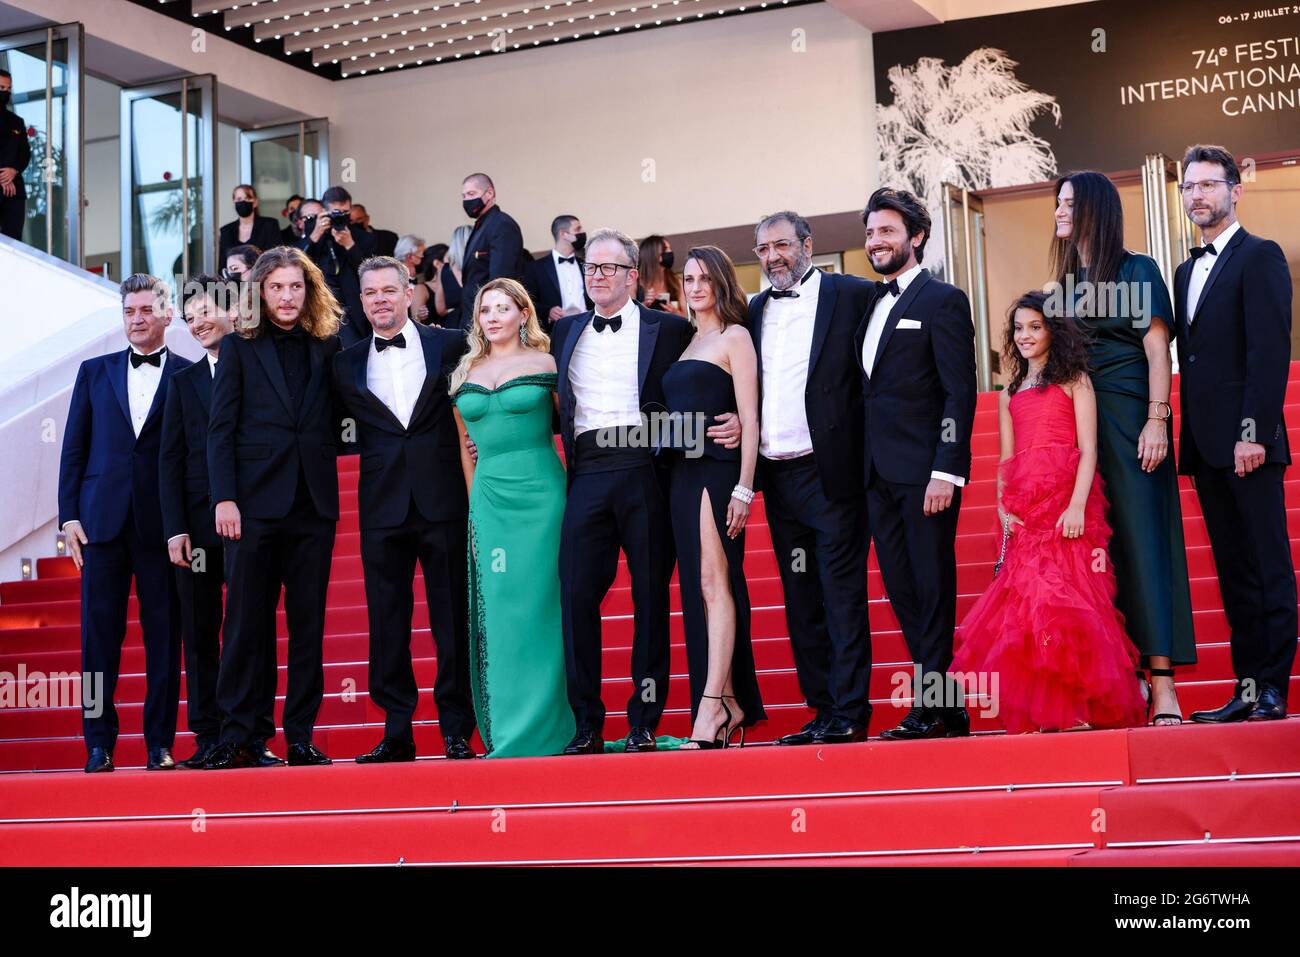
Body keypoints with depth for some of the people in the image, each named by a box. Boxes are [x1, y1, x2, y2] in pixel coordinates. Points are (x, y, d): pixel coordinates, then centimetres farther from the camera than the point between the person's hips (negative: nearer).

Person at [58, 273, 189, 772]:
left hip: (163, 524, -2)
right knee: (99, 635, 2)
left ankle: (160, 745, 7)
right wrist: (69, 515, 2)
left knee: (164, 638, 1)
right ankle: (99, 744, 8)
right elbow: (74, 448, 11)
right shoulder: (95, 372, 13)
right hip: (103, 520, 2)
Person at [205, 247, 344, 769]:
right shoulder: (239, 347, 5)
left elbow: (335, 423, 14)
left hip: (314, 501, 2)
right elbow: (220, 428, 0)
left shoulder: (327, 347, 11)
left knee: (308, 624, 4)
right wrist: (225, 498, -9)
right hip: (257, 500, -2)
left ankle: (300, 737, 9)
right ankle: (236, 737, 3)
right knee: (246, 622, -1)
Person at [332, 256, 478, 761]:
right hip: (382, 506, 2)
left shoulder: (451, 345, 4)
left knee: (452, 619, 1)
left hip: (444, 502, -2)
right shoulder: (347, 363, 10)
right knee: (387, 623, 3)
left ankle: (457, 730, 8)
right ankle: (397, 733, 9)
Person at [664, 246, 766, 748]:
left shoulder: (735, 337, -1)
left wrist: (744, 489, -15)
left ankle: (712, 703, -17)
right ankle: (730, 703, 8)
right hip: (682, 473, 7)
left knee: (713, 581, -13)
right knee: (699, 588, 5)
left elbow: (749, 418, -7)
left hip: (718, 470, -7)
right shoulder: (686, 341, 18)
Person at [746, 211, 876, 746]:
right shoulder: (755, 311, 15)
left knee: (841, 591, -5)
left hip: (830, 471, -6)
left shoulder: (853, 296, -2)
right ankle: (823, 707, 15)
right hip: (777, 476, 6)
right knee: (800, 597, 9)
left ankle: (849, 712, -1)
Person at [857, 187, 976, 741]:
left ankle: (934, 709, 0)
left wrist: (946, 471, -18)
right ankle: (946, 707, 13)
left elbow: (960, 393, -10)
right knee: (902, 592, 7)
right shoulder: (872, 304, 18)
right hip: (878, 474, 8)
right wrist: (864, 463, 9)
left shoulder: (942, 301, -4)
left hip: (924, 471, -8)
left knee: (932, 590, -4)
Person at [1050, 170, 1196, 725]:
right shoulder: (1064, 282, 17)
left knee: (1141, 534, -10)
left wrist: (1157, 421, -16)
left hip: (1127, 419, -6)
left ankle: (1162, 681, -12)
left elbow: (1157, 350, -6)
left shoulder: (1137, 271, 1)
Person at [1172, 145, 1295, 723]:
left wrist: (1254, 432, -20)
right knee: (1233, 572, 8)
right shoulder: (1187, 272, 20)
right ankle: (1247, 687, 11)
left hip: (1247, 442, -8)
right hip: (1206, 446, 8)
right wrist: (1189, 441, 10)